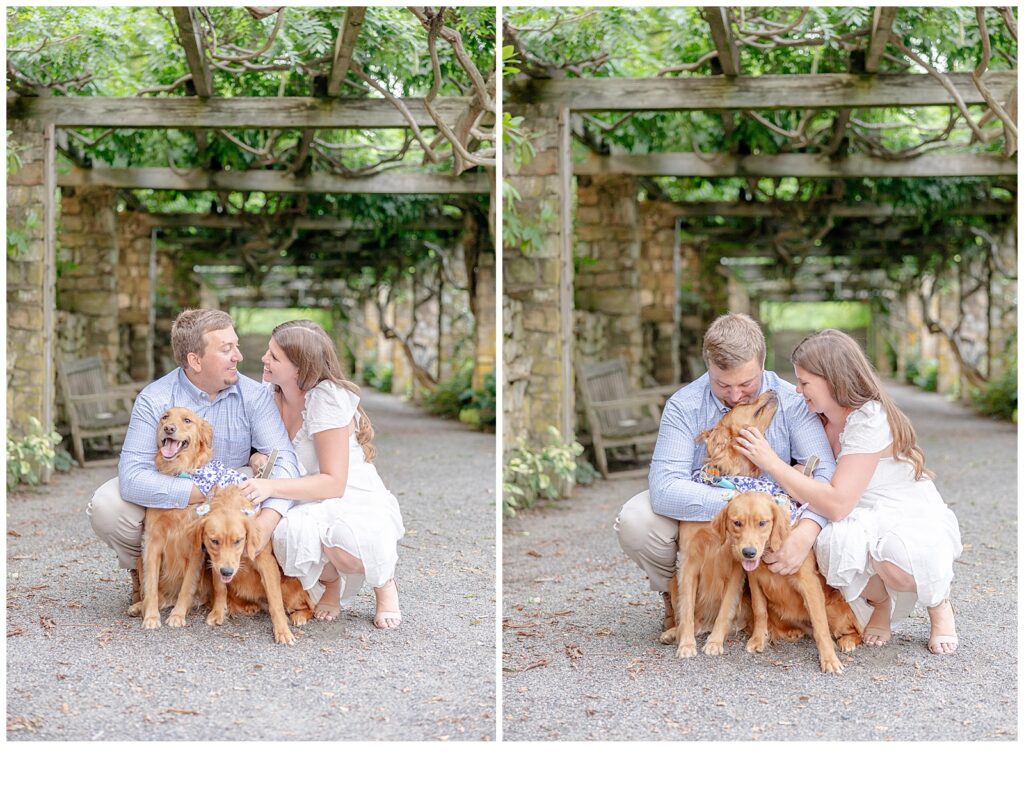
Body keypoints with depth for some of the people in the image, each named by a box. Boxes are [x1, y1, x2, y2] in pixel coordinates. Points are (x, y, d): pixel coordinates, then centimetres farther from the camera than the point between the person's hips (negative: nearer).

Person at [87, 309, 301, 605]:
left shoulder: (253, 396, -13)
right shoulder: (154, 400, -19)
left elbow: (284, 458, -22)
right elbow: (132, 478, -28)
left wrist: (266, 520, -41)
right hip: (167, 501, -1)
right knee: (106, 506, -28)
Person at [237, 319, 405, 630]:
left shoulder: (326, 399, -20)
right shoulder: (271, 395, 0)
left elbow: (334, 483, -23)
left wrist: (271, 487, -34)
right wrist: (259, 460, -13)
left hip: (356, 502, -4)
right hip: (310, 508, 4)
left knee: (346, 535, -41)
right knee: (288, 532, -34)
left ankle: (384, 584, -2)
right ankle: (331, 583, 2)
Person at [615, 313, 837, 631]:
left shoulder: (792, 402, -13)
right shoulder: (684, 406, -17)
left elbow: (825, 473, -22)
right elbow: (664, 488, -28)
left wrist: (806, 531, -42)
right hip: (699, 518, -1)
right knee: (635, 521, -29)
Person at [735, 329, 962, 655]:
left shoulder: (870, 421, -23)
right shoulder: (821, 422, 1)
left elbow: (837, 504, -31)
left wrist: (771, 462, -28)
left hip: (918, 526, -5)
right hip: (865, 525, 5)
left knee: (896, 552, -40)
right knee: (834, 541, -31)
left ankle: (939, 605, -2)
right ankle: (880, 602, 2)